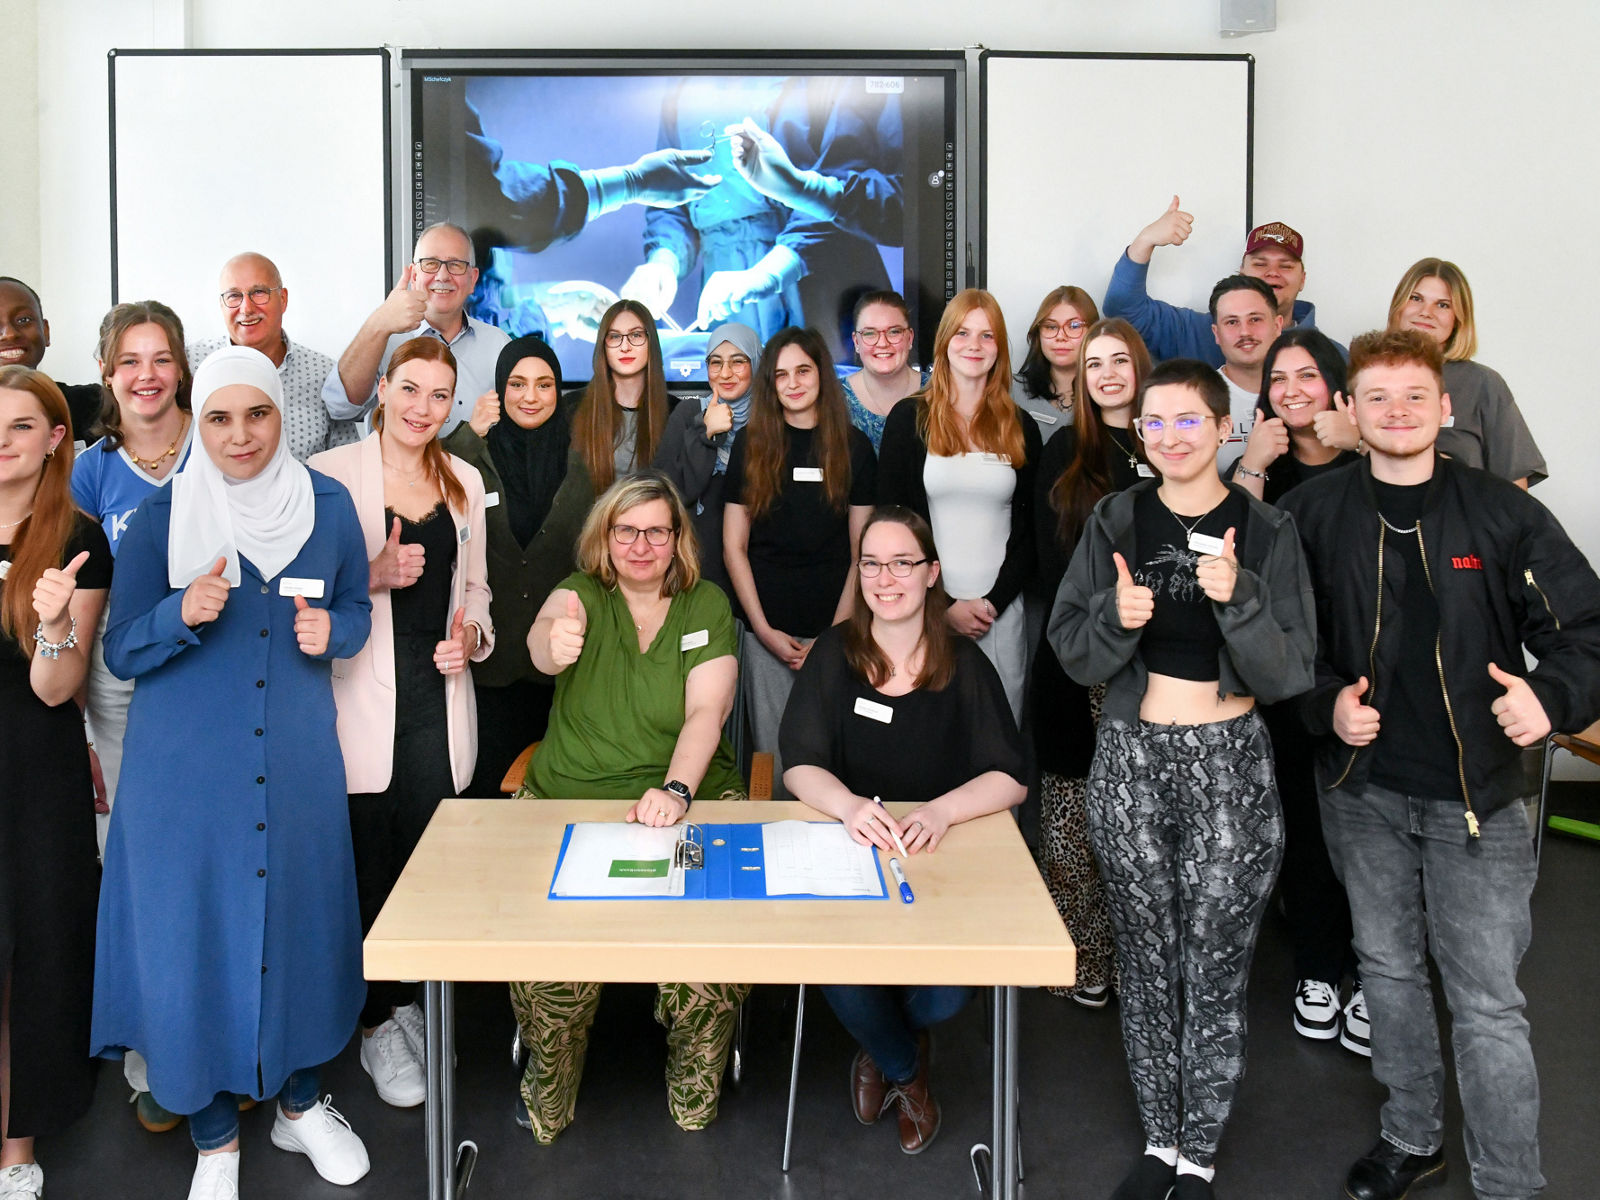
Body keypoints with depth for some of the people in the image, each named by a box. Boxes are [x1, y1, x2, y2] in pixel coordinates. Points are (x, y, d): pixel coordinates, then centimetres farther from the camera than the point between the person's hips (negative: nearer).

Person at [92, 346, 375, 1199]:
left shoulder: (328, 505, -1)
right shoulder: (159, 519, -6)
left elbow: (356, 612, 9)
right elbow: (119, 652, -3)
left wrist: (330, 630, -13)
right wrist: (182, 615, -23)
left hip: (298, 760, 2)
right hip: (185, 769, -2)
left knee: (301, 920, 12)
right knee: (191, 934, 4)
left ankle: (300, 1104, 36)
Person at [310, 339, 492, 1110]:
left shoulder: (463, 480, 13)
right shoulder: (330, 473, -2)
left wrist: (472, 633, 1)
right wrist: (374, 575, -17)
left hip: (437, 693, 4)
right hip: (362, 694, -4)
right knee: (368, 863, -1)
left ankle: (411, 1001, 25)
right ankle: (377, 1026, 15)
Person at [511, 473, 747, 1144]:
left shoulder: (707, 605, 7)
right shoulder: (581, 593, 6)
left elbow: (705, 715, -6)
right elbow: (546, 632, -20)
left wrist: (676, 790, -25)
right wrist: (552, 642, -47)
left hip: (688, 800, 0)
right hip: (567, 800, 0)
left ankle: (695, 1101, 1)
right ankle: (548, 1101, 1)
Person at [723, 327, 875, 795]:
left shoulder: (853, 446, 4)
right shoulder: (750, 444, 4)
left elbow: (862, 551, 4)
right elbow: (734, 547, 4)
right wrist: (765, 630, -5)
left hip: (833, 629, 0)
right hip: (766, 628, 0)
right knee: (772, 752, 3)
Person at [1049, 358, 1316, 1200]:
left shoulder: (1266, 532, -2)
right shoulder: (1115, 522, 3)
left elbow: (1289, 674, -5)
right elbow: (1073, 652, 2)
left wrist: (1238, 599, -21)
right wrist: (1117, 617, -18)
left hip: (1229, 764, -2)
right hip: (1130, 759, 2)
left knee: (1216, 973, 3)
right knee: (1146, 965, 11)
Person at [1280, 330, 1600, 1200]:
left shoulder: (1501, 512, -6)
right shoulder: (1312, 514, 0)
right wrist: (1325, 703, -10)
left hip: (1477, 793, -3)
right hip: (1365, 787, 3)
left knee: (1486, 1000, 0)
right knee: (1388, 967, 17)